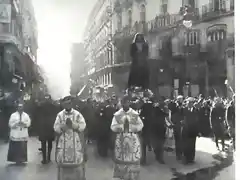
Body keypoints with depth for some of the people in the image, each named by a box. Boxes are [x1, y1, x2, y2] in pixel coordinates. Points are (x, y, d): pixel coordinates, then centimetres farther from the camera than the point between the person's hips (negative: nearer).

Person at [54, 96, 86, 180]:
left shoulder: (77, 114, 1)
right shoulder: (60, 115, 4)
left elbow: (83, 126, -8)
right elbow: (56, 128, -2)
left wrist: (72, 124, -19)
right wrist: (64, 125, -19)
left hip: (75, 143, -1)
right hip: (63, 142, 1)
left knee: (78, 160, -1)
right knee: (62, 160, 1)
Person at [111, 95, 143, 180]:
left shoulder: (135, 114, 1)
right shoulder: (117, 114, 2)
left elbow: (140, 125, 1)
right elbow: (113, 127, -2)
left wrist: (131, 126, -13)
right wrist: (122, 126, -17)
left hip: (133, 139, 0)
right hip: (121, 139, 0)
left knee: (133, 159, 0)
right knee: (121, 159, 6)